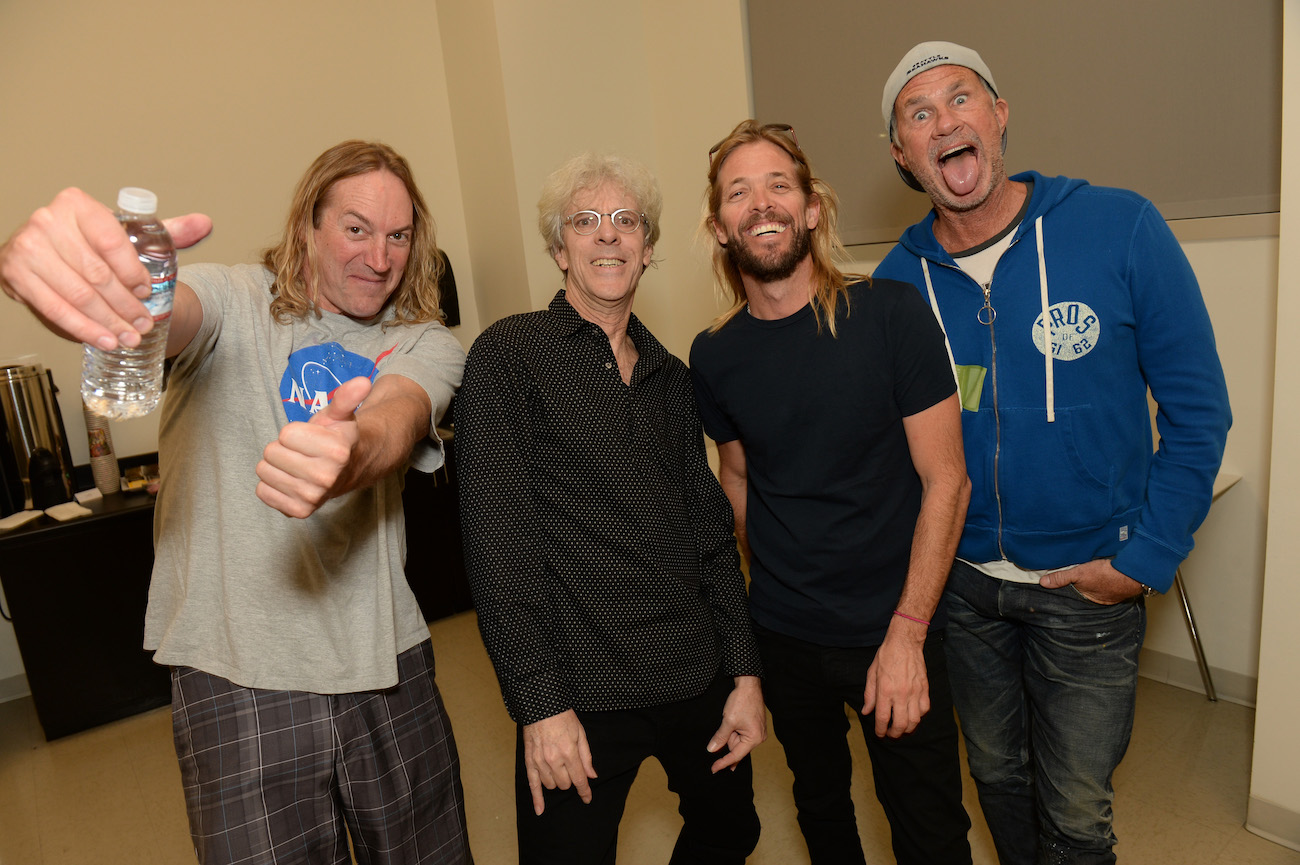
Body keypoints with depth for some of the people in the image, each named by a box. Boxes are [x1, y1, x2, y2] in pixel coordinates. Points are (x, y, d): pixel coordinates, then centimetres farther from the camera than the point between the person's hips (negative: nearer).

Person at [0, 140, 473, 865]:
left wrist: (350, 456, -43)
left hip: (386, 669, 2)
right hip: (237, 677, -2)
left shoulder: (427, 344, 3)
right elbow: (152, 311, -23)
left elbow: (398, 417, -19)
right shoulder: (234, 304, -1)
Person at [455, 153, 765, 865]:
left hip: (697, 680, 6)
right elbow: (496, 541, -12)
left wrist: (745, 673, 7)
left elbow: (710, 529, 10)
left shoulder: (670, 377, 9)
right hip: (580, 695, -5)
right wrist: (541, 704, -15)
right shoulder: (508, 356, -7)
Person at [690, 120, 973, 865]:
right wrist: (771, 580, 8)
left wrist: (907, 632, -15)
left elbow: (946, 481, -12)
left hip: (894, 633, -3)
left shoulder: (891, 315, -15)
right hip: (783, 635, 3)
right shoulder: (713, 357, -5)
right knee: (820, 803, 23)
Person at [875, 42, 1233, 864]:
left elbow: (1197, 407, -8)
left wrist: (1148, 558, -10)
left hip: (1089, 584, -2)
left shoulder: (1121, 229, -13)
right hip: (961, 582, 3)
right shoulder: (897, 281, -7)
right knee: (997, 774, 23)